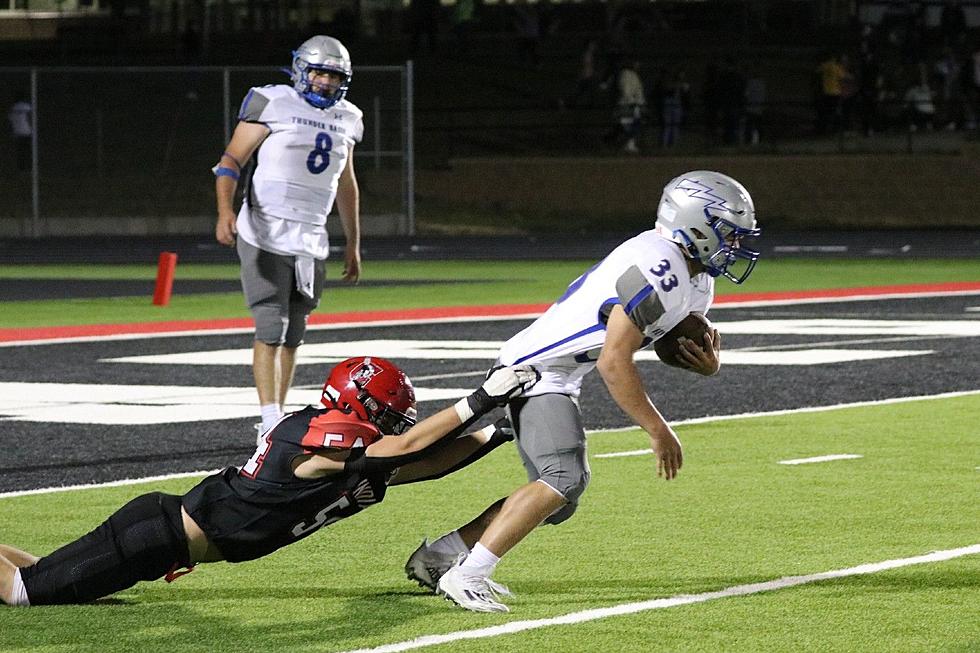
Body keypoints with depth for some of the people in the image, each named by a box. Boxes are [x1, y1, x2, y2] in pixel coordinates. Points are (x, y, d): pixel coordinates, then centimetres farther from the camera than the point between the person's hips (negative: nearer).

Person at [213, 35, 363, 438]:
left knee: (293, 334, 8)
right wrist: (225, 210, -25)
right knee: (271, 328, -12)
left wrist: (353, 242, 27)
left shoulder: (345, 120, 13)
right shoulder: (273, 104, -6)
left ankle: (277, 418, 14)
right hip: (266, 235, -6)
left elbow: (346, 185, 25)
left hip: (312, 239, 6)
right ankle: (271, 422, -15)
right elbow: (232, 159, -9)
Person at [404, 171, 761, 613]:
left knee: (560, 497, 13)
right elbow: (614, 362, -26)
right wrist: (658, 432, -20)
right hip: (535, 372, -11)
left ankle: (440, 555, 19)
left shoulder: (695, 279, 9)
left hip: (556, 377, 11)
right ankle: (466, 575, -22)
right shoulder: (655, 270, -24)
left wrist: (706, 360, -4)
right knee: (565, 478, -25)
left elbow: (676, 342, 21)